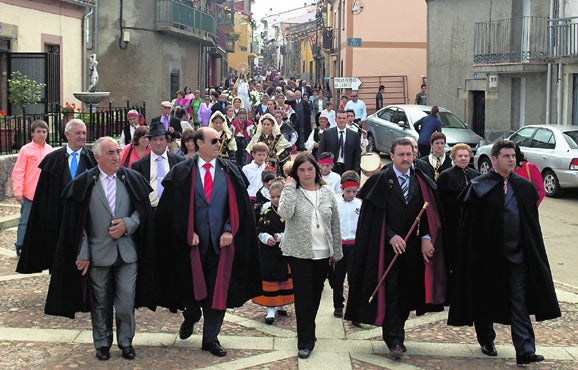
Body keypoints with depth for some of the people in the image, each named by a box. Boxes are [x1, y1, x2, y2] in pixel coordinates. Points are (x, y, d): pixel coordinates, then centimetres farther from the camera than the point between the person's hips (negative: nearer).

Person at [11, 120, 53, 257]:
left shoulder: (49, 149, 5)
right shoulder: (26, 150, -8)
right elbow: (18, 172, -8)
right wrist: (18, 192, -13)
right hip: (29, 194, -4)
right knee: (25, 221, 3)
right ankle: (20, 247, 13)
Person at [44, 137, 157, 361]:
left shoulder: (133, 179, 2)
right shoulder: (83, 183, -4)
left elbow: (143, 210, 5)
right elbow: (75, 222, -3)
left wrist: (127, 224, -14)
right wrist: (82, 254, -7)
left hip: (128, 252, 1)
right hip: (98, 254, -1)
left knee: (126, 303, 1)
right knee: (100, 304, 10)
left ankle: (126, 342, 21)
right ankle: (102, 344, 26)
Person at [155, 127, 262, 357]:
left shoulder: (230, 171, 5)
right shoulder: (182, 172, 0)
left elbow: (239, 205, 3)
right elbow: (173, 208, -1)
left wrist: (229, 231, -8)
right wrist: (188, 233, -9)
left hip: (221, 242, 1)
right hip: (193, 241, -1)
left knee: (218, 290, 3)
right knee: (192, 286, 10)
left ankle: (211, 338, 14)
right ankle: (190, 317, 42)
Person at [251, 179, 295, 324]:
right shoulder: (267, 213, 0)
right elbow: (260, 231, -1)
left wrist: (281, 237, -17)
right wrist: (266, 238, -19)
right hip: (268, 253, -1)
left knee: (284, 279, 12)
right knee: (270, 279, -1)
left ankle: (281, 305, 29)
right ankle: (271, 309, 3)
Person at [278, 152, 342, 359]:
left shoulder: (327, 193, 6)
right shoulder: (291, 192, -3)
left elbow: (335, 225, 10)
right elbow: (285, 213, -24)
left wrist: (337, 252, 9)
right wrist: (290, 187, -17)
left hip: (323, 254, 4)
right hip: (299, 253, -3)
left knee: (316, 295, 14)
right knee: (304, 297, -4)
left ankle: (308, 332, 32)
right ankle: (305, 341, 2)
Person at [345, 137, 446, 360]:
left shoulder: (421, 182, 8)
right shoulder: (380, 181, -3)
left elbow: (429, 213, 6)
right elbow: (374, 216, -6)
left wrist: (426, 237, -9)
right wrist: (391, 237, -16)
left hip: (412, 247, 4)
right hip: (386, 247, -4)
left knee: (406, 293, 10)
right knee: (390, 293, -5)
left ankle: (396, 334, 25)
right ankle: (394, 341, -4)